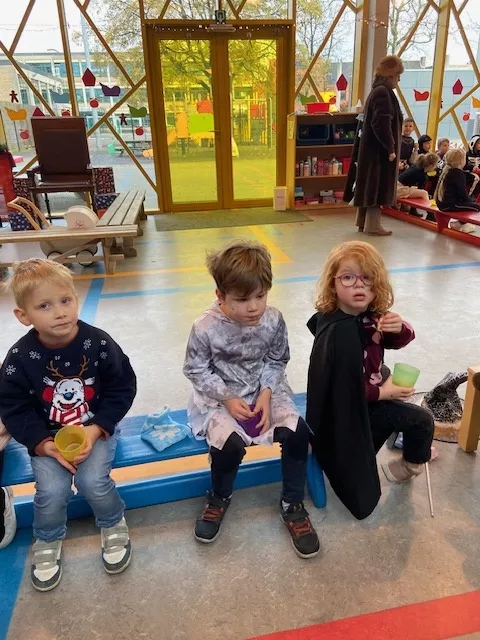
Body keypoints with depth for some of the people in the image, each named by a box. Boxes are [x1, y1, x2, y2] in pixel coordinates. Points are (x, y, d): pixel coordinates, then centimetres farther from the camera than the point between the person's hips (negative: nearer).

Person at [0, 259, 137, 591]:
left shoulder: (99, 343, -17)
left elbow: (122, 389, -9)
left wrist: (96, 430, -18)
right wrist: (47, 445, -17)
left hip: (97, 428, -1)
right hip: (47, 436, 1)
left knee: (93, 482, -20)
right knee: (52, 491, -17)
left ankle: (114, 525, 15)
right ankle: (48, 541, 18)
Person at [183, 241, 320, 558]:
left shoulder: (274, 320, -12)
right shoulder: (206, 328, -20)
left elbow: (277, 361, 2)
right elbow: (196, 370, -8)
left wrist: (266, 394, -12)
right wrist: (227, 398, -15)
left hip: (265, 390, 3)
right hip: (220, 397, -2)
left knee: (297, 431, -19)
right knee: (230, 444, -29)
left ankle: (292, 505, 6)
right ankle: (219, 498, 8)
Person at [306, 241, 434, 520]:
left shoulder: (367, 313, -9)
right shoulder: (339, 333, -35)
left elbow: (397, 341, 4)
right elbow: (345, 387, -31)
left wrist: (399, 327, -20)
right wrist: (382, 392, -18)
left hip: (369, 391, 8)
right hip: (349, 408, -8)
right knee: (422, 421, 3)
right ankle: (411, 465, 32)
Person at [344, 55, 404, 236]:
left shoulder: (376, 91, 15)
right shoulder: (383, 92, -15)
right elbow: (382, 124, -23)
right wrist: (390, 148, -18)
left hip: (370, 148, 10)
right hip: (379, 150, -10)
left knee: (370, 186, 13)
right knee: (377, 187, -4)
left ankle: (363, 221, 20)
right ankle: (372, 225, 1)